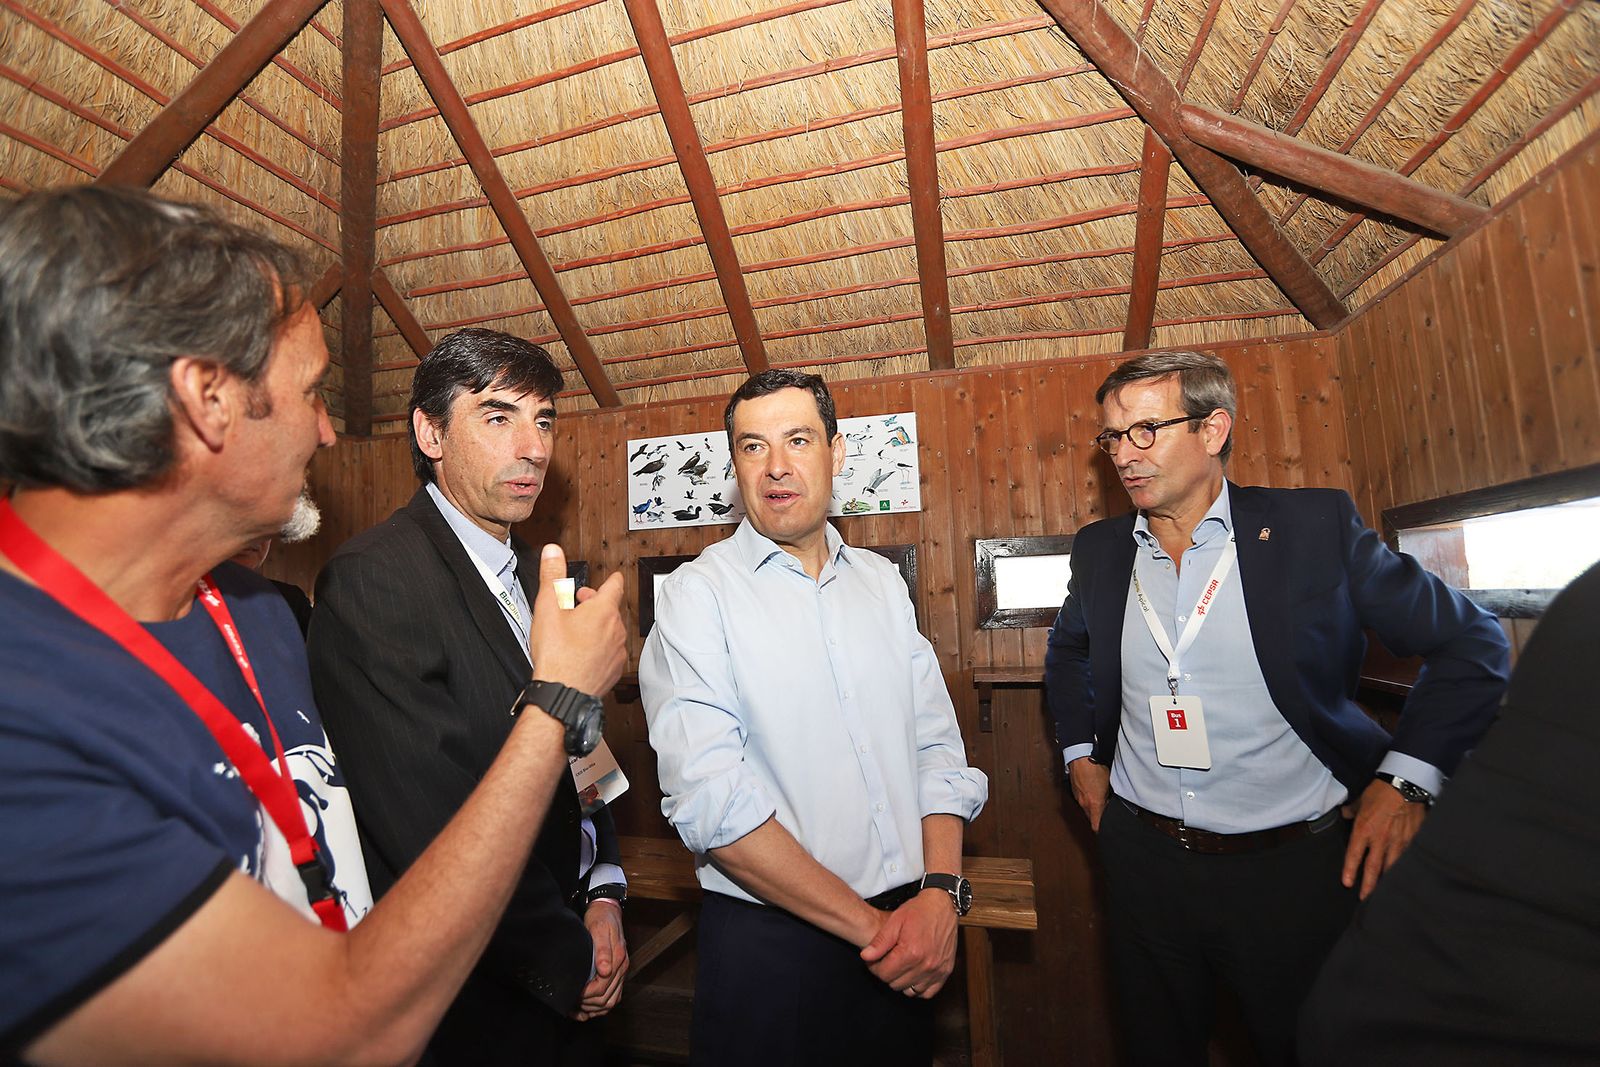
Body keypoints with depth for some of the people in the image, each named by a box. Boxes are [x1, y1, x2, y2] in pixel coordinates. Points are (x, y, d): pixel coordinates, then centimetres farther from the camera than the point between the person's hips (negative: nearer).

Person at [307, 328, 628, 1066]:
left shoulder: (530, 573, 4)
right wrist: (568, 961, -13)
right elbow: (430, 820, -24)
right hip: (472, 1002, -6)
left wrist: (603, 895, -2)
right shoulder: (372, 577, -21)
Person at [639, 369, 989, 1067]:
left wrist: (940, 893, -11)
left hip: (912, 930, 5)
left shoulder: (882, 582, 4)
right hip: (770, 939, -4)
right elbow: (710, 801, -19)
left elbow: (938, 745, 2)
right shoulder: (697, 595, -12)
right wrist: (869, 926, -16)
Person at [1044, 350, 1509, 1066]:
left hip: (1293, 866, -3)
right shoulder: (1100, 549, 0)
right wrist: (1080, 752, 10)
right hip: (1144, 861, 3)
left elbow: (1467, 642, -2)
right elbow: (1067, 650, 18)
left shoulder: (1315, 525, -10)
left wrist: (1407, 779, -9)